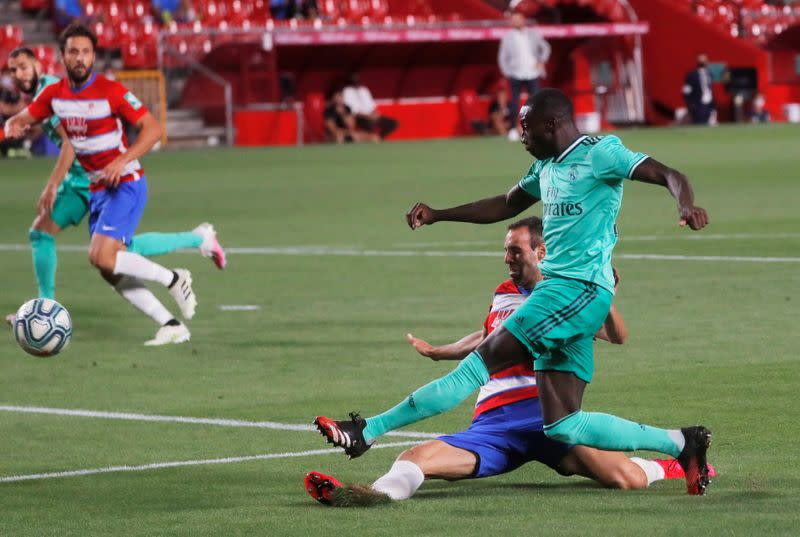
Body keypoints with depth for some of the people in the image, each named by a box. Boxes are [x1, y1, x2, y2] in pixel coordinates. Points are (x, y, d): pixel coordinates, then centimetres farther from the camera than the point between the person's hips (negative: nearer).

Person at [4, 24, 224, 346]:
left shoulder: (110, 92, -16)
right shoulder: (55, 95, 2)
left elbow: (153, 128, -16)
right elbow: (23, 119, 13)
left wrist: (123, 161, -27)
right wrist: (14, 125, -12)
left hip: (125, 185, -7)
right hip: (97, 190, 7)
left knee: (101, 257, -22)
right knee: (112, 273, 2)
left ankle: (173, 279, -4)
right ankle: (172, 327, 7)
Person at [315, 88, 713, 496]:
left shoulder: (600, 153, -6)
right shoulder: (546, 166, 21)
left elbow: (670, 176, -13)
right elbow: (506, 206, 35)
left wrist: (686, 206, -35)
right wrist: (437, 215, 30)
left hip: (578, 289, -10)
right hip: (556, 289, 10)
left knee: (482, 361, -11)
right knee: (562, 425, 2)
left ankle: (367, 431, -10)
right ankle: (680, 443, 6)